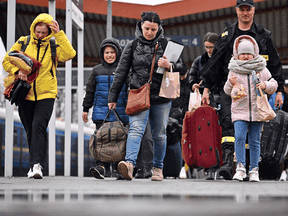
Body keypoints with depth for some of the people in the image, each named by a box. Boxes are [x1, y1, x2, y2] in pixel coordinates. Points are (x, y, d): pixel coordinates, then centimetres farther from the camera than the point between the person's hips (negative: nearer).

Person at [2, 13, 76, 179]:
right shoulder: (23, 43, 6)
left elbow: (69, 54, -15)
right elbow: (7, 61, 10)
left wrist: (59, 34, -18)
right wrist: (17, 71, -10)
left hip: (46, 95, -3)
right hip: (26, 95, 3)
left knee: (39, 126, -19)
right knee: (30, 131, 9)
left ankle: (37, 165, -24)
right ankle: (36, 165, 22)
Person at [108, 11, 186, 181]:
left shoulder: (166, 44, 5)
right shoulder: (132, 46, 6)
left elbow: (182, 68, 7)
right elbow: (121, 73, 9)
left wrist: (170, 65, -16)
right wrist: (113, 97, 8)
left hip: (161, 98, 1)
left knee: (159, 134, 9)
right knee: (136, 129, -19)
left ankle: (158, 168, 23)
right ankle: (130, 163, -35)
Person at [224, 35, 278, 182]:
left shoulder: (261, 69, 7)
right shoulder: (234, 70, 7)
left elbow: (274, 85, 11)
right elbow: (227, 91, 11)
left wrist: (265, 85, -10)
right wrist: (230, 84, -11)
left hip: (257, 111, 1)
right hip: (239, 110, 0)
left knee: (254, 141, 3)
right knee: (239, 136, -17)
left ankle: (254, 170, 8)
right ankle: (240, 168, -13)